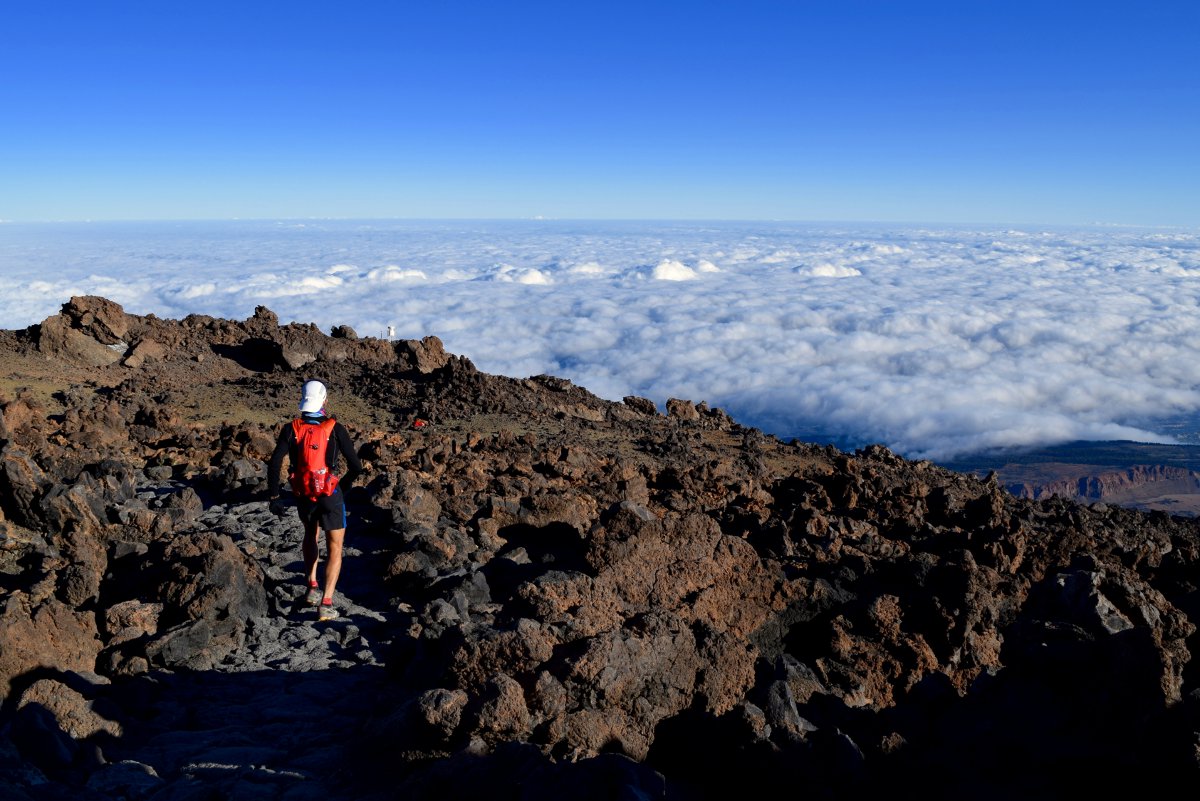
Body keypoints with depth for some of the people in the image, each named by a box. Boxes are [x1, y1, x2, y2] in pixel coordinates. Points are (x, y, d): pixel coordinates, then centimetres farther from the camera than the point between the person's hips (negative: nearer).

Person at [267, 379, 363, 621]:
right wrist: (343, 484, 12)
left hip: (303, 496, 3)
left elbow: (275, 463, -12)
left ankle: (312, 588, 25)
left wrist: (274, 497, -5)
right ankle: (326, 603, -7)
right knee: (334, 549, 7)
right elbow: (356, 466, -8)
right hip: (330, 495, -3)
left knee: (311, 534, 31)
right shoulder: (335, 429, -8)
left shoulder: (291, 429, -3)